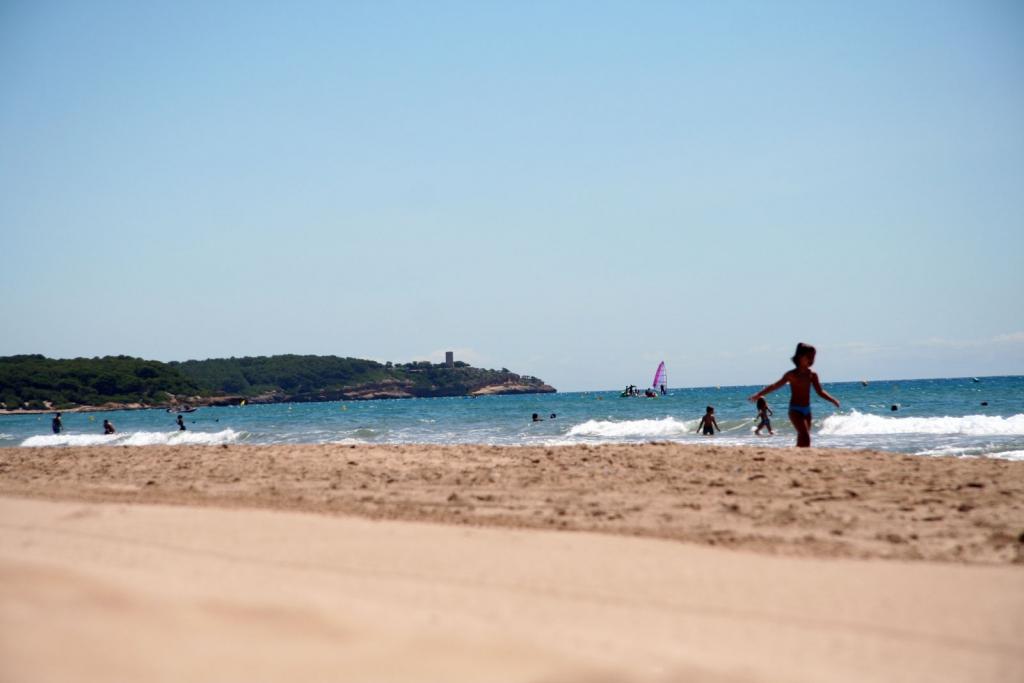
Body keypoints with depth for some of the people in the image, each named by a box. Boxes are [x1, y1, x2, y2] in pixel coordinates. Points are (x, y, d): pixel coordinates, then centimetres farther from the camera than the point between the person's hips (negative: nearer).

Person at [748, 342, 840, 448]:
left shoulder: (812, 375, 5)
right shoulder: (792, 375, -8)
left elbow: (820, 391, 12)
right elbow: (775, 386, -7)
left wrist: (832, 400, -2)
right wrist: (759, 395, -13)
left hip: (807, 410, 6)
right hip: (795, 410, -6)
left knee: (802, 440, 8)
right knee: (805, 437, -19)